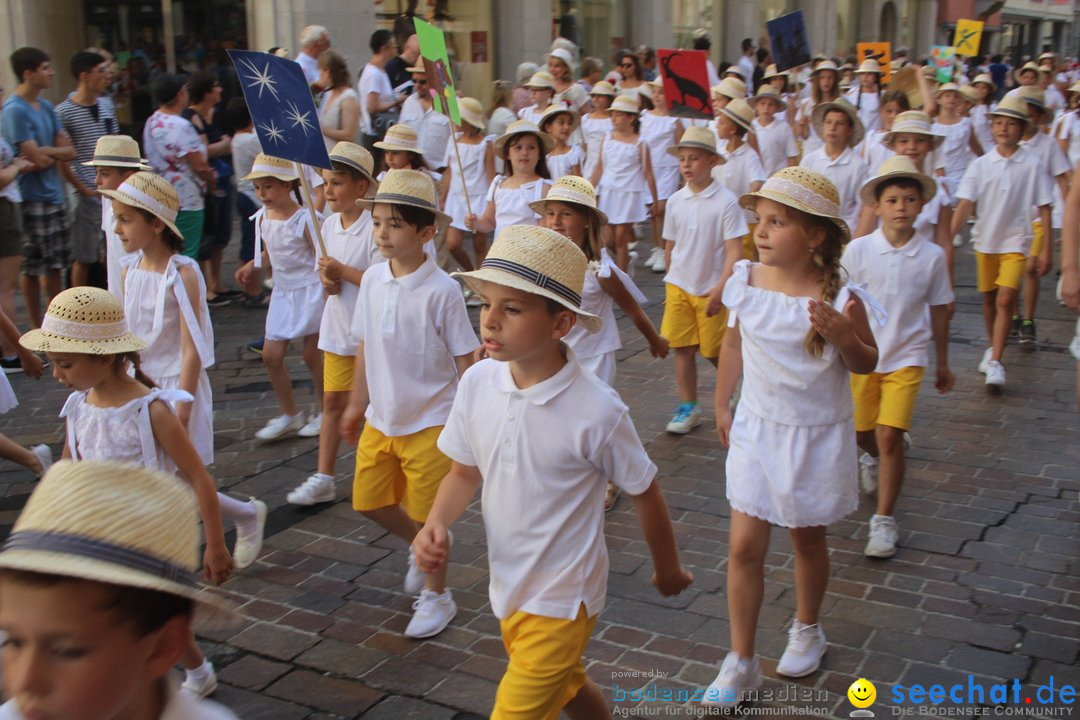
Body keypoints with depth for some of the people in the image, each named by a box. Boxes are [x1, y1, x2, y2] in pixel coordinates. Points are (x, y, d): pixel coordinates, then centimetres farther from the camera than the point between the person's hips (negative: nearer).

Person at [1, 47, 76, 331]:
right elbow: (38, 159, -19)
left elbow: (70, 151, 6)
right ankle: (37, 327, 13)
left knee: (56, 265, 13)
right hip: (32, 199, -7)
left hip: (54, 196, 7)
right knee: (33, 268, 3)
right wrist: (57, 152, 0)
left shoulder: (46, 107, 11)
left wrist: (46, 152, -11)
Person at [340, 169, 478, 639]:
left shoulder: (442, 291, -18)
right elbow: (365, 347, 9)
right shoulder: (373, 280, -2)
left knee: (428, 514, 7)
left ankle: (436, 595, 29)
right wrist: (357, 403, 14)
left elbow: (464, 359, -12)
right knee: (368, 500, 15)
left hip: (429, 423, -6)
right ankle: (421, 548, 43)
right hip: (381, 419, 6)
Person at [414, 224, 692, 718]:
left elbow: (645, 494, -11)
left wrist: (669, 571, 4)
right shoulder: (477, 383, -13)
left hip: (561, 599, -6)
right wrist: (436, 524, -16)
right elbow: (465, 471, 3)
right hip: (507, 586, 6)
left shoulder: (596, 412, -27)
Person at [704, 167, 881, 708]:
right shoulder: (747, 281, -9)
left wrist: (845, 337, -28)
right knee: (743, 546, 1)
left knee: (808, 539, 17)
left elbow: (866, 365, -6)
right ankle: (741, 661, 15)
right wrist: (722, 404, 11)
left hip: (818, 438, -2)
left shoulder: (839, 297, -18)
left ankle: (807, 630, 44)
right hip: (756, 430, 2)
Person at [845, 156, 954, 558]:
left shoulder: (932, 256, -4)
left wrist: (942, 364, 13)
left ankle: (884, 520, 1)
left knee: (890, 436, -11)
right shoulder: (858, 250, -8)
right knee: (862, 431, 16)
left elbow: (939, 311, 6)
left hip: (906, 357, -1)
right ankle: (872, 458, 53)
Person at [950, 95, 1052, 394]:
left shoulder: (1032, 165, -6)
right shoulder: (980, 164, -2)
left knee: (1005, 300, -14)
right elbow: (965, 204, -7)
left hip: (1016, 241, -3)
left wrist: (1047, 250, -4)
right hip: (985, 240, 3)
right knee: (989, 299, 15)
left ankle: (996, 363, -11)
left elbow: (1044, 209, -3)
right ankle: (993, 348, 36)